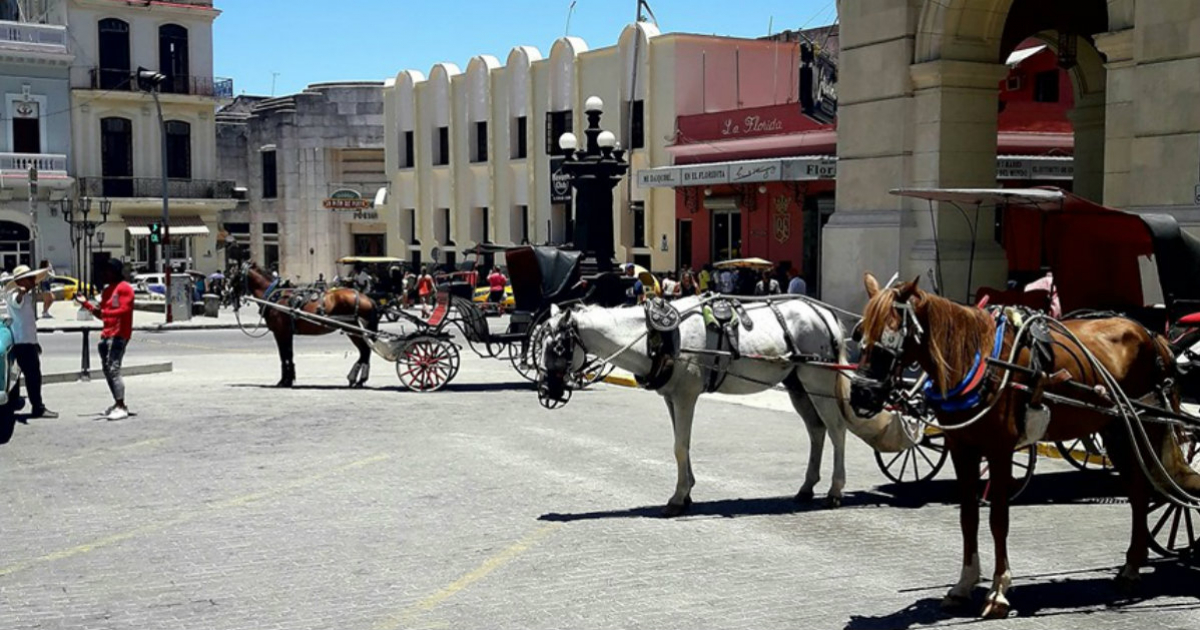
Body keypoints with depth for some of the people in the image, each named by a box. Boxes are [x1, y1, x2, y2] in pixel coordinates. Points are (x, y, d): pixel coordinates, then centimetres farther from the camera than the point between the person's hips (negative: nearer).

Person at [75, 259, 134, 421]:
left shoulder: (124, 288, -8)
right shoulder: (107, 290, 21)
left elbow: (124, 310, -19)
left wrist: (104, 312, -30)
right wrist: (86, 303, 15)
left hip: (119, 334, -10)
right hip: (107, 334, 10)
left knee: (113, 369, -15)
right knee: (107, 370, 11)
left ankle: (121, 408, -16)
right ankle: (118, 404, 19)